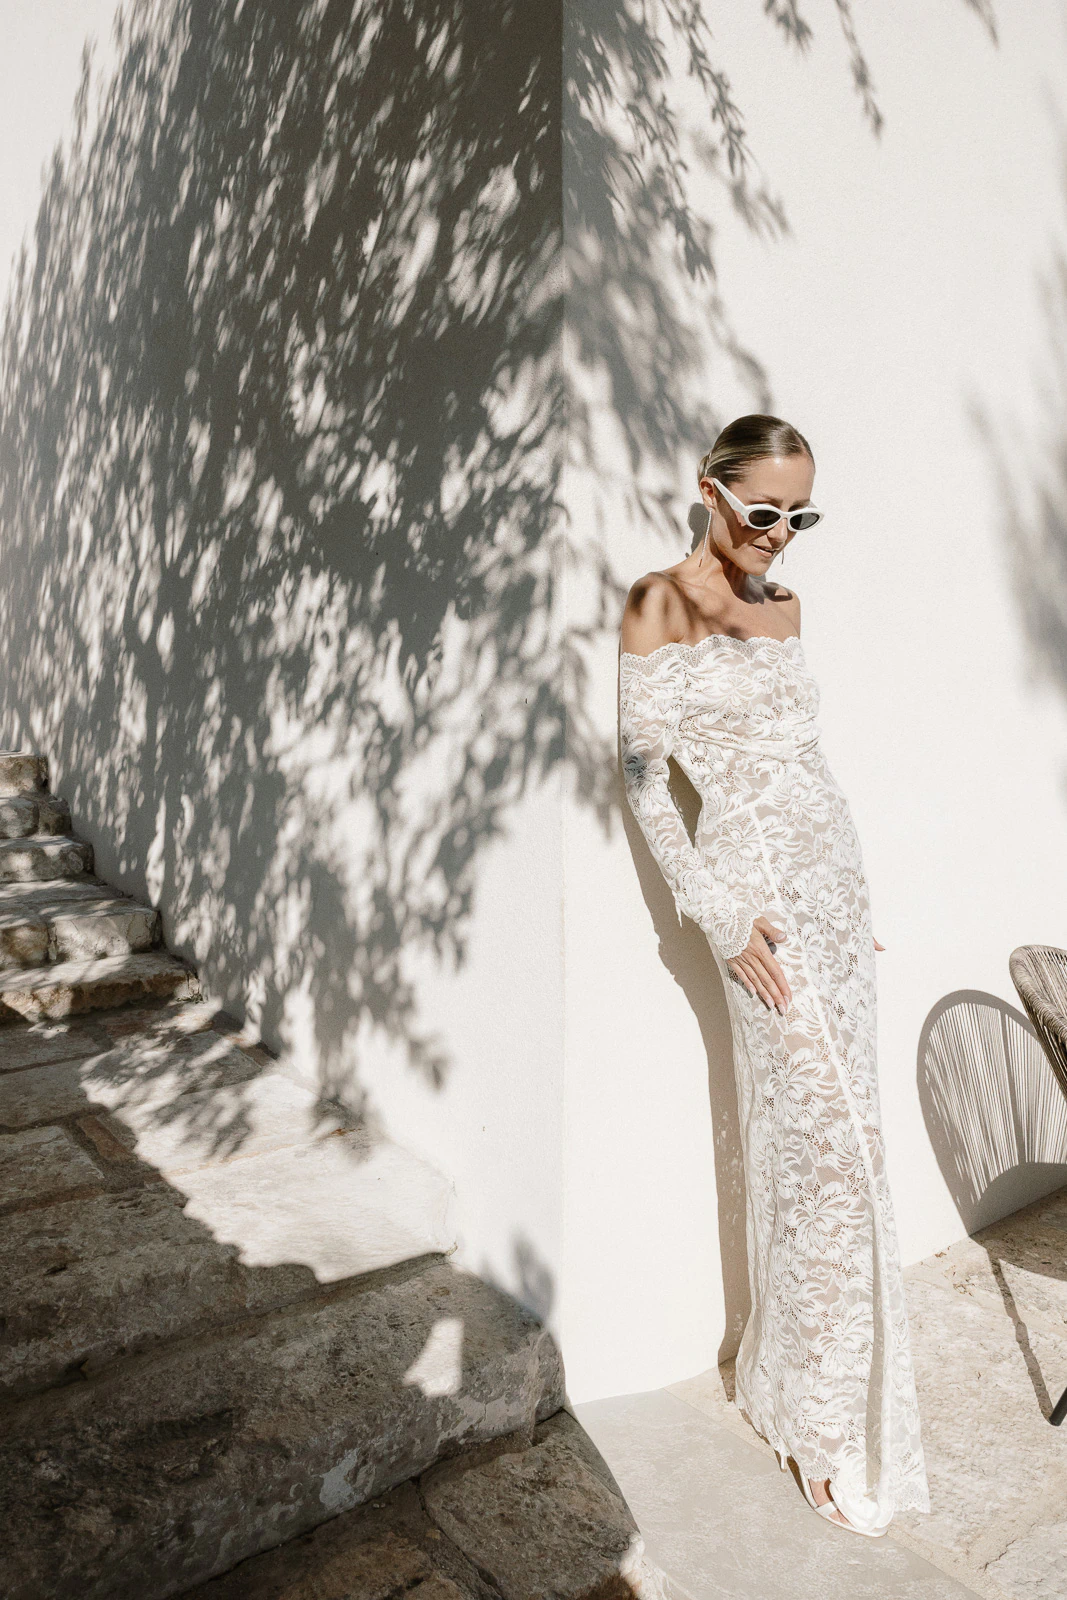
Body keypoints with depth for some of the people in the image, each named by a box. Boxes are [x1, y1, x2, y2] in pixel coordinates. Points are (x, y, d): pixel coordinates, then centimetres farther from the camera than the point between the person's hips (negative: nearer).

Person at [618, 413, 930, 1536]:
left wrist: (846, 885, 17)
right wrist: (720, 914, -15)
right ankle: (832, 1433, 16)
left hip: (833, 872, 7)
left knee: (812, 1128, 12)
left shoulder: (784, 607, 13)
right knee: (827, 1134, -4)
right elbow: (642, 774, -11)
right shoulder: (660, 604, -7)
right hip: (756, 878, -7)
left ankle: (786, 1372, 32)